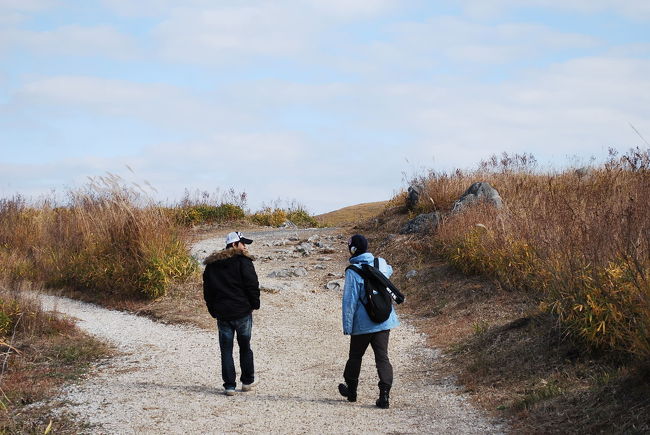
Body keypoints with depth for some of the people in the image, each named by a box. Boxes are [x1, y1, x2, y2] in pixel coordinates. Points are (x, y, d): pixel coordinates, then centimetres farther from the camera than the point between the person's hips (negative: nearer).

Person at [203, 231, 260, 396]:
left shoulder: (211, 265, 10)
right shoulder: (242, 261, -7)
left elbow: (207, 291, 11)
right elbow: (252, 285, -11)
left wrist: (213, 311, 15)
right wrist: (254, 305, 2)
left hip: (222, 314, 3)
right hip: (242, 311, -3)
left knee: (226, 350, 5)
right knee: (245, 347, 12)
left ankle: (229, 385, 1)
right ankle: (248, 381, 20)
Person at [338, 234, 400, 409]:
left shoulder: (353, 272, -14)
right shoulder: (381, 264, 2)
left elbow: (349, 301, -14)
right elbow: (389, 271, 28)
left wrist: (347, 326, -9)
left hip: (362, 324, -4)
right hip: (384, 322, 4)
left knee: (355, 356, 16)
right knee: (382, 357, 1)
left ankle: (351, 389, 31)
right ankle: (384, 394, -10)